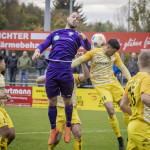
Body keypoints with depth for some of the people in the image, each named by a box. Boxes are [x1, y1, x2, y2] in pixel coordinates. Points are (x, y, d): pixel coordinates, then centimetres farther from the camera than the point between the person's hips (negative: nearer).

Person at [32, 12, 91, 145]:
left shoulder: (77, 35, 12)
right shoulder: (55, 33, 20)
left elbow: (88, 48, -4)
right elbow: (43, 45, 14)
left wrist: (84, 39, -25)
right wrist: (37, 50, -10)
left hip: (66, 70, -2)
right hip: (52, 69, 2)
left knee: (67, 101, 5)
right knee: (52, 102, 6)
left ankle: (68, 126, 27)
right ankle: (53, 129, 21)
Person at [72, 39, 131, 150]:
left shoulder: (115, 55, 5)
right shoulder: (94, 53, -7)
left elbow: (123, 68, 7)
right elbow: (79, 60, -7)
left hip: (113, 83, 5)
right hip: (101, 86, -5)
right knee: (110, 109, -19)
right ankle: (119, 139, -4)